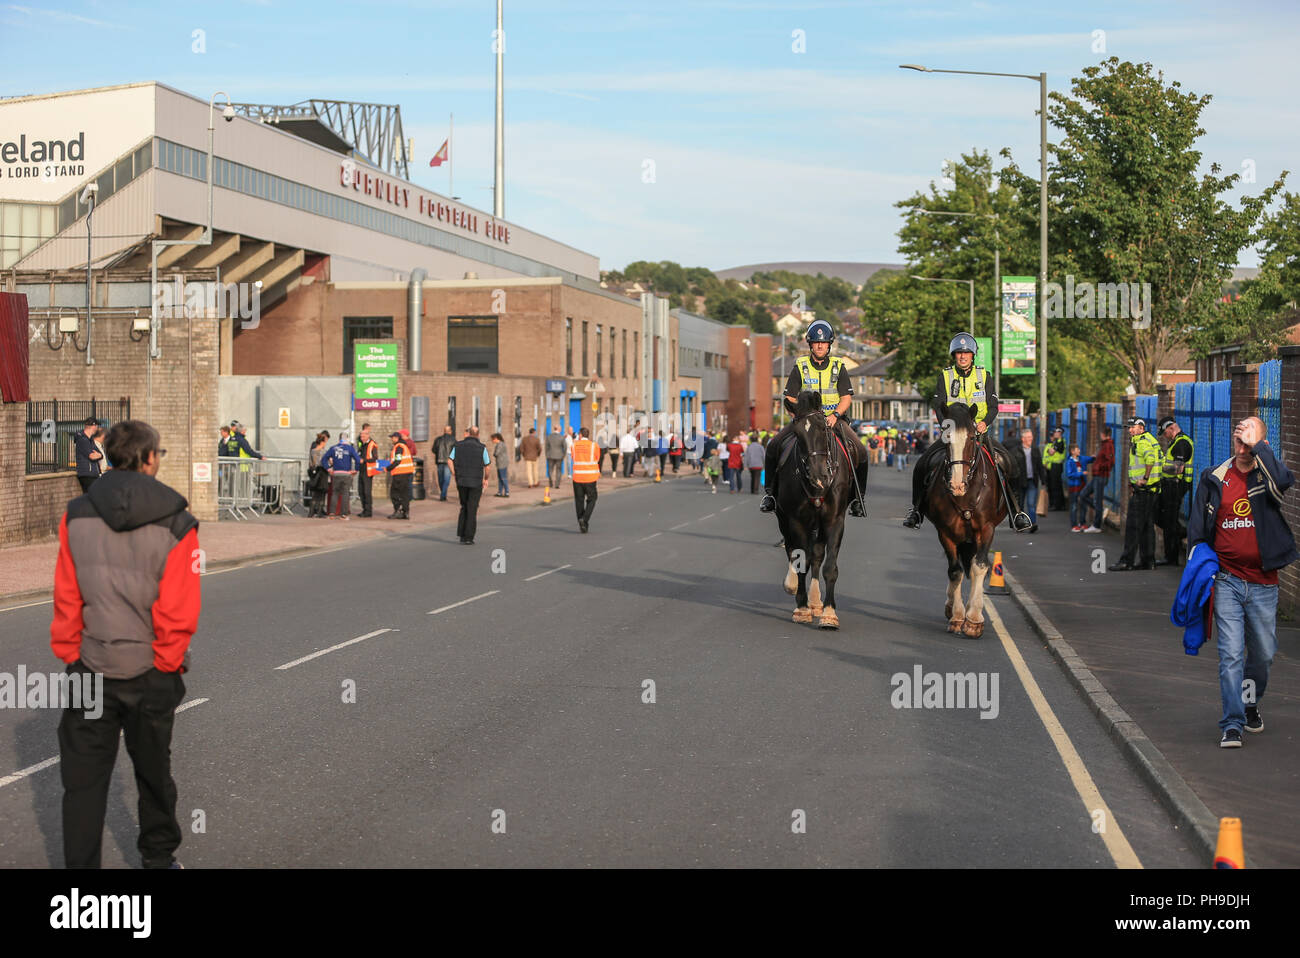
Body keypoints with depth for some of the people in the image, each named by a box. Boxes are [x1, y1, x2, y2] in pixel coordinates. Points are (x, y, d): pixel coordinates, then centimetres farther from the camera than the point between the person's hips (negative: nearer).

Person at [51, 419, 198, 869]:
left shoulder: (76, 515, -6)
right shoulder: (176, 524, -13)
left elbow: (66, 599, -5)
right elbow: (179, 612, -14)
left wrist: (70, 655, 5)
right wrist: (166, 664, -1)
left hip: (90, 670, 1)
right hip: (151, 675, 0)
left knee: (84, 780, 8)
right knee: (153, 772, 18)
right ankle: (159, 855, 34)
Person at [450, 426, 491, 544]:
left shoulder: (458, 445, 2)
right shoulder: (482, 448, -5)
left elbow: (450, 461, 0)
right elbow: (487, 466, -3)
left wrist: (454, 476, 10)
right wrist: (486, 479, 13)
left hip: (461, 481, 3)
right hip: (476, 482, -3)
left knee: (464, 507, 17)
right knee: (472, 510, 2)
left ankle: (461, 535, 10)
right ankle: (468, 538, 0)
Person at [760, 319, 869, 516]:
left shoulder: (838, 367, 4)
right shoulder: (800, 367, 3)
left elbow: (847, 398, -1)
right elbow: (790, 399, 2)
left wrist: (835, 415, -19)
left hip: (834, 419, 0)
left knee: (859, 452, -21)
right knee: (774, 447, -20)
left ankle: (856, 498, -5)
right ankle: (770, 492, -3)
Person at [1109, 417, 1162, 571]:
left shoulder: (1142, 441, -12)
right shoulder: (1150, 439, 20)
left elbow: (1150, 458, -31)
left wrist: (1145, 479, -24)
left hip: (1142, 489, -10)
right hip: (1151, 490, 10)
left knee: (1133, 526, -8)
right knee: (1147, 526, 13)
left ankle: (1126, 562, -8)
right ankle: (1148, 561, 16)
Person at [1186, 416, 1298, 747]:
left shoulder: (1268, 475, 0)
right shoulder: (1214, 479, 3)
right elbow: (1197, 530, 10)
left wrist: (1257, 446, -22)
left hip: (1263, 583, 0)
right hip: (1227, 581, 0)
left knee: (1263, 653, 13)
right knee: (1230, 654, -7)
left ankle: (1250, 703, 39)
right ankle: (1232, 725, -3)